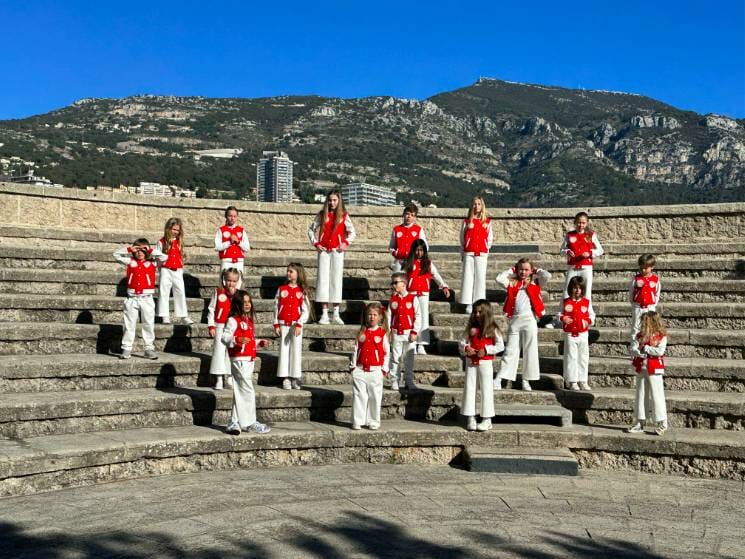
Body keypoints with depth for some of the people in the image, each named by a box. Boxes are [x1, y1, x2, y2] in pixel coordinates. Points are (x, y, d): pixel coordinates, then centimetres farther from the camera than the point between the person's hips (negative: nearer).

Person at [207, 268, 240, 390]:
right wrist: (211, 326, -5)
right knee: (219, 351, -1)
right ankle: (219, 379, 5)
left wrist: (233, 295, -14)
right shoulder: (218, 292, 0)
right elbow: (211, 310, 1)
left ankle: (230, 378, 16)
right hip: (220, 327, -2)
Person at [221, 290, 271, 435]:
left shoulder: (248, 321, 18)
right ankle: (249, 423, -1)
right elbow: (225, 337, -20)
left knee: (240, 393, 11)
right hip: (239, 359, -9)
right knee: (248, 391, -8)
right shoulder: (233, 320, -9)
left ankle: (235, 423, 17)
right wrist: (237, 340, -35)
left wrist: (259, 343, 14)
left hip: (249, 360, 9)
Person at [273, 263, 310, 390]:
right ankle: (285, 378, 6)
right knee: (284, 350, 1)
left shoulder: (302, 291, 0)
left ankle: (295, 378, 8)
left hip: (296, 325, -1)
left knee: (296, 350, 1)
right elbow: (276, 307, 6)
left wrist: (299, 324, -12)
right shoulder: (281, 289, 5)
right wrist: (276, 324, 0)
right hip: (283, 324, 1)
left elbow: (305, 310, -2)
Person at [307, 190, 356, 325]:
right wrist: (315, 243, 2)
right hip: (323, 251, 1)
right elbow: (311, 229, 12)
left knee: (336, 279, 0)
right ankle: (324, 314, 0)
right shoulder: (322, 215, 7)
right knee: (323, 279, -3)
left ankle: (336, 314, 7)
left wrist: (346, 243, -3)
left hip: (337, 251, -1)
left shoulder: (344, 216, 5)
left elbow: (352, 232, 11)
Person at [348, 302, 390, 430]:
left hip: (375, 370, -1)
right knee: (359, 395, 1)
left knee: (375, 396, 3)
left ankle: (373, 422, 13)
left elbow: (386, 352, 4)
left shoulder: (383, 333, 2)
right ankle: (357, 421, 7)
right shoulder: (361, 332, 8)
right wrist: (353, 365, 5)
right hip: (360, 370, 2)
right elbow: (356, 349, 10)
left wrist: (384, 368, 0)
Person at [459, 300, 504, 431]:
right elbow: (462, 343, 8)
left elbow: (500, 346, -7)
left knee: (486, 390, 1)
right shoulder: (471, 328, 9)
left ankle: (487, 420, 8)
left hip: (486, 363, -4)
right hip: (471, 362, 4)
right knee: (469, 389, 3)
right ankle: (470, 418, 10)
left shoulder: (492, 329, -3)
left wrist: (486, 350, -17)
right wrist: (465, 348, -13)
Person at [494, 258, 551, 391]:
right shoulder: (512, 283, 12)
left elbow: (547, 276, -7)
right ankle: (498, 379, 0)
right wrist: (511, 270, 10)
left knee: (530, 351, 3)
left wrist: (537, 270, 10)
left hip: (529, 319, -1)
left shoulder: (535, 283, 8)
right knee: (510, 350, 2)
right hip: (514, 320, 1)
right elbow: (499, 279, -1)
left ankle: (526, 381, 11)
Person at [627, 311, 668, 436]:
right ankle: (639, 423, 18)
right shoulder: (640, 336, 8)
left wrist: (645, 348, -13)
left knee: (656, 396, -3)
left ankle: (661, 423, 5)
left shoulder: (661, 337, -6)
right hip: (641, 369, 5)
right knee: (640, 395, 10)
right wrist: (640, 353, -22)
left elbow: (660, 351, -19)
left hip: (654, 370, -5)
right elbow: (632, 350, -3)